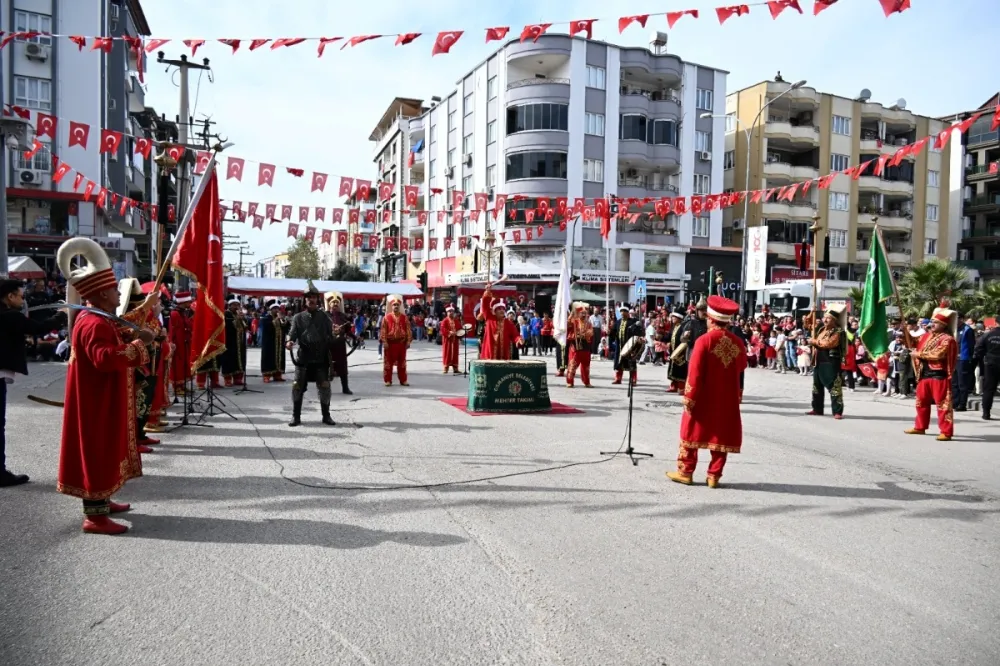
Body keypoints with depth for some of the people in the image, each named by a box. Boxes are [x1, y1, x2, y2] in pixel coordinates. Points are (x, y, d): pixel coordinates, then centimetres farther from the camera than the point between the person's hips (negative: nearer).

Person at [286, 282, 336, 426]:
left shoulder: (324, 317, 7)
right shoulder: (298, 317, 6)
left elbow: (330, 337, 8)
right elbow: (293, 333, -4)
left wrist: (331, 357, 4)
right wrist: (289, 341, -27)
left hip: (321, 359, 0)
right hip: (303, 358, 0)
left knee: (324, 388, 2)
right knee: (298, 387, 2)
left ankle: (326, 416, 14)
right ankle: (296, 416, 13)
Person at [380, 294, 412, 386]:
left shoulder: (404, 317, 5)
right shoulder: (386, 317, -2)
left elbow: (408, 330, 4)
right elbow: (383, 330, -5)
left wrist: (408, 341, -3)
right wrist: (384, 342, -12)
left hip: (401, 343, 2)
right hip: (390, 343, -2)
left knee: (402, 363, 9)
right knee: (388, 362, 3)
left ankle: (403, 380, 16)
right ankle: (388, 380, 12)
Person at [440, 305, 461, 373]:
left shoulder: (456, 321, 12)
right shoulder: (445, 321, -5)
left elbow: (460, 328, 15)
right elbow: (443, 329, -14)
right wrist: (449, 332, -24)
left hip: (455, 339, 5)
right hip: (447, 339, -5)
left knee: (455, 353, 7)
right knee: (447, 353, -2)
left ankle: (455, 368, 13)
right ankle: (446, 368, 4)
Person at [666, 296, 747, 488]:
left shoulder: (704, 340, -15)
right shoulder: (738, 343, -1)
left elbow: (695, 372, -16)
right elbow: (741, 369, 9)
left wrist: (689, 397, -12)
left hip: (703, 399, -4)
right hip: (727, 400, 4)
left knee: (692, 432, 10)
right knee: (721, 436, 11)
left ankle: (685, 472, 16)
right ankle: (714, 476, 14)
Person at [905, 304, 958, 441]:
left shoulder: (947, 339, -11)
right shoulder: (926, 336, 14)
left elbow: (937, 354, -22)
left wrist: (919, 354, -13)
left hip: (938, 375, -9)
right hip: (924, 373, 9)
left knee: (942, 403, -7)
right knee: (921, 401, 17)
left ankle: (946, 432, -4)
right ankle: (920, 427, 29)